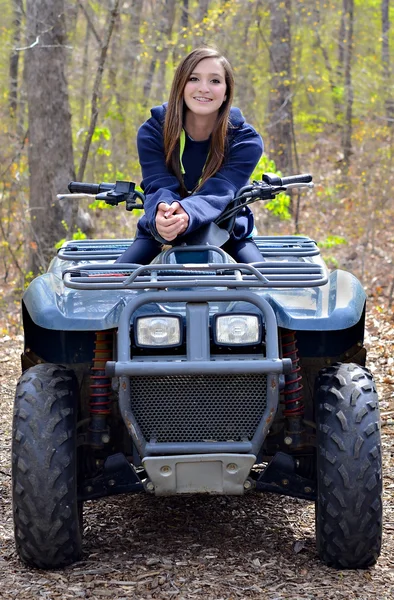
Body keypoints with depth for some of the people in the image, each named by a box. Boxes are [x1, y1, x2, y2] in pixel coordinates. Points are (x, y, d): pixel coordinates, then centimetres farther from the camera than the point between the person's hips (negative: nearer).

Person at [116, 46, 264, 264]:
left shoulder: (245, 140, -14)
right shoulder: (152, 133, -12)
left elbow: (218, 193, -28)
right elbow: (160, 188, -24)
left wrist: (187, 215, -52)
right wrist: (161, 214, -51)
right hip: (159, 233, 1)